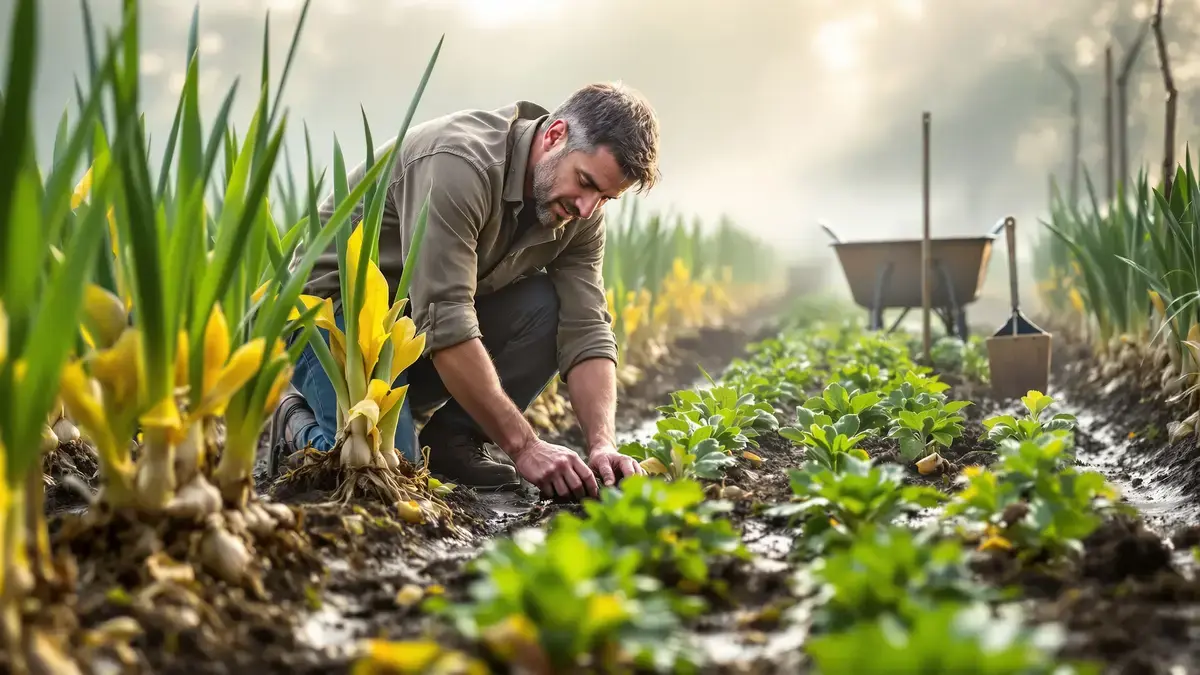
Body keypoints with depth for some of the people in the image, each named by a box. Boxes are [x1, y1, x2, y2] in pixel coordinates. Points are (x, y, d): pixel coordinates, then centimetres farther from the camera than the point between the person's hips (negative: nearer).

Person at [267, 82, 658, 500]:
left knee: (549, 309, -19)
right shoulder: (461, 164, -32)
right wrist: (523, 446, -35)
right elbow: (444, 323, -36)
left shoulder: (580, 213, -9)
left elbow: (586, 332, -13)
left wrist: (603, 445, -29)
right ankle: (301, 426, 8)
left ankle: (450, 442, -3)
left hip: (441, 309, 7)